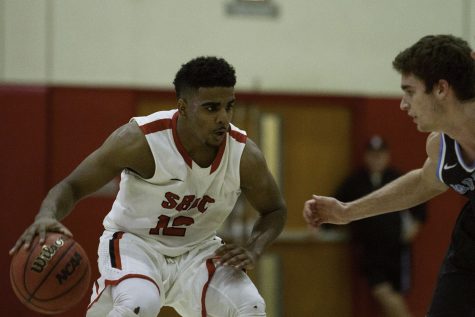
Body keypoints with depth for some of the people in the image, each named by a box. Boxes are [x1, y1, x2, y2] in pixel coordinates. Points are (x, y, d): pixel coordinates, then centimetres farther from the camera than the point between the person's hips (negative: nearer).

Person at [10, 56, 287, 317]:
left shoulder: (245, 155, -16)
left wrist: (253, 251, -17)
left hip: (197, 250, 4)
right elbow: (72, 186, -19)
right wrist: (47, 217, -42)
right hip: (134, 241, -4)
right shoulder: (140, 140, -26)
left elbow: (275, 210, 4)